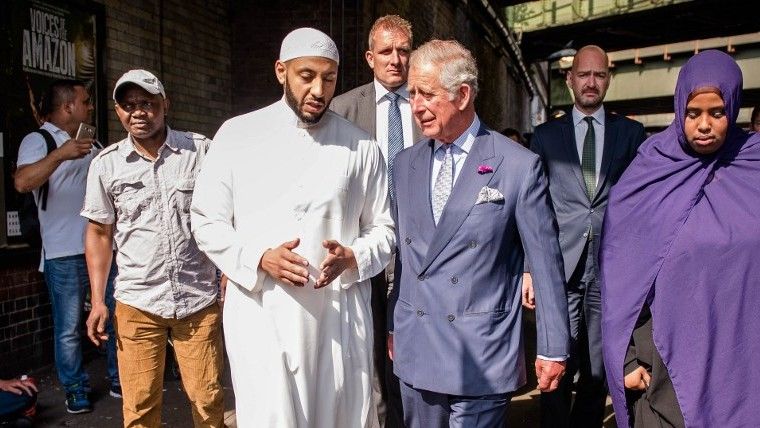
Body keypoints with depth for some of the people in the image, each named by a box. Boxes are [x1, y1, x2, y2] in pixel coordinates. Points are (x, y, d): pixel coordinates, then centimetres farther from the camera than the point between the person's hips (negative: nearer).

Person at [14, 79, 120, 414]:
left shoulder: (93, 143, 17)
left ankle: (119, 380, 25)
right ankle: (76, 390, 19)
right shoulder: (38, 141, -4)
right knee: (69, 328, 3)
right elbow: (22, 182, -22)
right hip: (65, 254, -6)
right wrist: (60, 154, -34)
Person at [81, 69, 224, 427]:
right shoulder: (106, 164, 4)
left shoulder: (201, 150, 0)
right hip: (137, 303, 1)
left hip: (199, 299, -1)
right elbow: (99, 233, 11)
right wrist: (97, 301, 5)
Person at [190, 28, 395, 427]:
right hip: (261, 313, -1)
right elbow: (207, 222, 3)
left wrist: (351, 257, -13)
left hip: (339, 315, 2)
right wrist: (260, 257, -14)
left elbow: (382, 229, 8)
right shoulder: (237, 134, 2)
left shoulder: (361, 146, 4)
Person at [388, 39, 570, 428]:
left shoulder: (520, 166, -9)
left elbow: (545, 262, -5)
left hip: (482, 356, -4)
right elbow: (402, 253, 10)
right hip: (414, 351, 5)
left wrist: (553, 348, -2)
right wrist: (392, 325, 13)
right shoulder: (404, 164, 6)